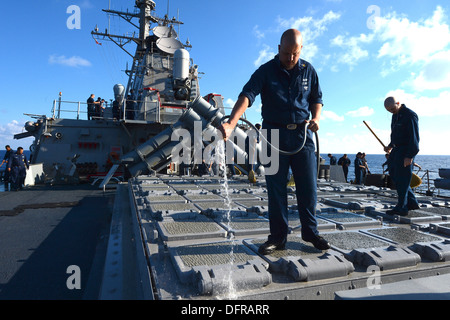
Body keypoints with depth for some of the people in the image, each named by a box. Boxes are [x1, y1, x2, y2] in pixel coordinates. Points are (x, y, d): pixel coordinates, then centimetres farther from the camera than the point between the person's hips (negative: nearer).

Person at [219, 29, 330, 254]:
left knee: (308, 186, 4)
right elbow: (247, 96, -20)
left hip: (302, 134, 3)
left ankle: (310, 232, 22)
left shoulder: (308, 70, 8)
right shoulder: (266, 71, -3)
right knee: (275, 187, 2)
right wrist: (231, 124, -36)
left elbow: (316, 99, 18)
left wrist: (316, 118, -4)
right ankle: (278, 237, 13)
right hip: (275, 134, -2)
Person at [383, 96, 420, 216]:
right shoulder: (395, 115, 15)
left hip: (406, 151, -10)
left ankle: (401, 208, 0)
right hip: (397, 149, 10)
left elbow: (414, 137, -19)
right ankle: (412, 202, 20)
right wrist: (390, 146, 13)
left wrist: (410, 156, -23)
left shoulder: (410, 115, -14)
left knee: (402, 178, -7)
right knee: (393, 172, 12)